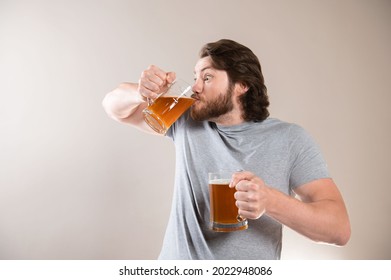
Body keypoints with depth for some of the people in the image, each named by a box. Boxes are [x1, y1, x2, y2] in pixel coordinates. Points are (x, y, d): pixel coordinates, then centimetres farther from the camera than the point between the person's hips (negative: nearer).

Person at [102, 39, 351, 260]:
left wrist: (270, 200, -33)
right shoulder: (186, 120, -1)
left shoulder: (290, 139, -9)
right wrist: (139, 93, -17)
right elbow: (115, 107, 6)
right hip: (178, 259, 2)